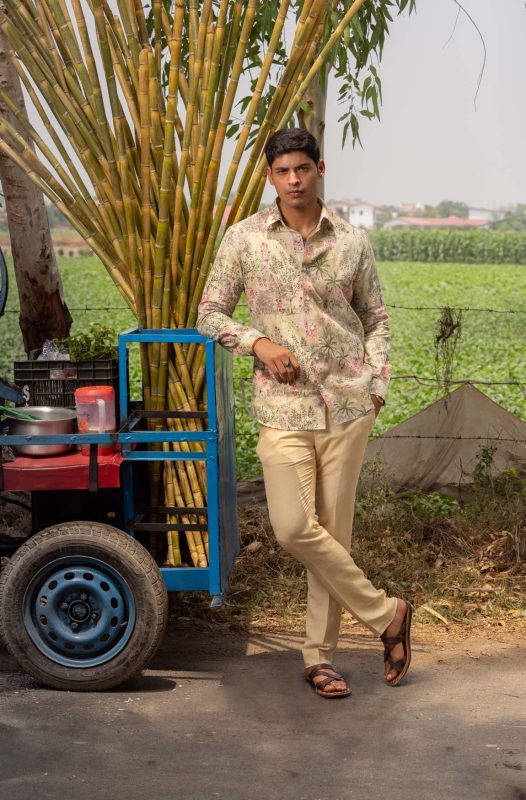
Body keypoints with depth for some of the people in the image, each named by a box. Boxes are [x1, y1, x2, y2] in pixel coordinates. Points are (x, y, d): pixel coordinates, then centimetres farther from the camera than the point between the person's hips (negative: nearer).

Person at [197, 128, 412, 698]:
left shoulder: (352, 242, 6)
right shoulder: (244, 238, 3)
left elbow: (376, 319, 14)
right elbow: (210, 314, 7)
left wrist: (377, 384, 1)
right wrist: (258, 342, -10)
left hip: (347, 402, 1)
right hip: (283, 404, 0)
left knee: (333, 529, 3)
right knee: (293, 527, -12)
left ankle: (320, 656, 18)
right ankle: (386, 614, 8)